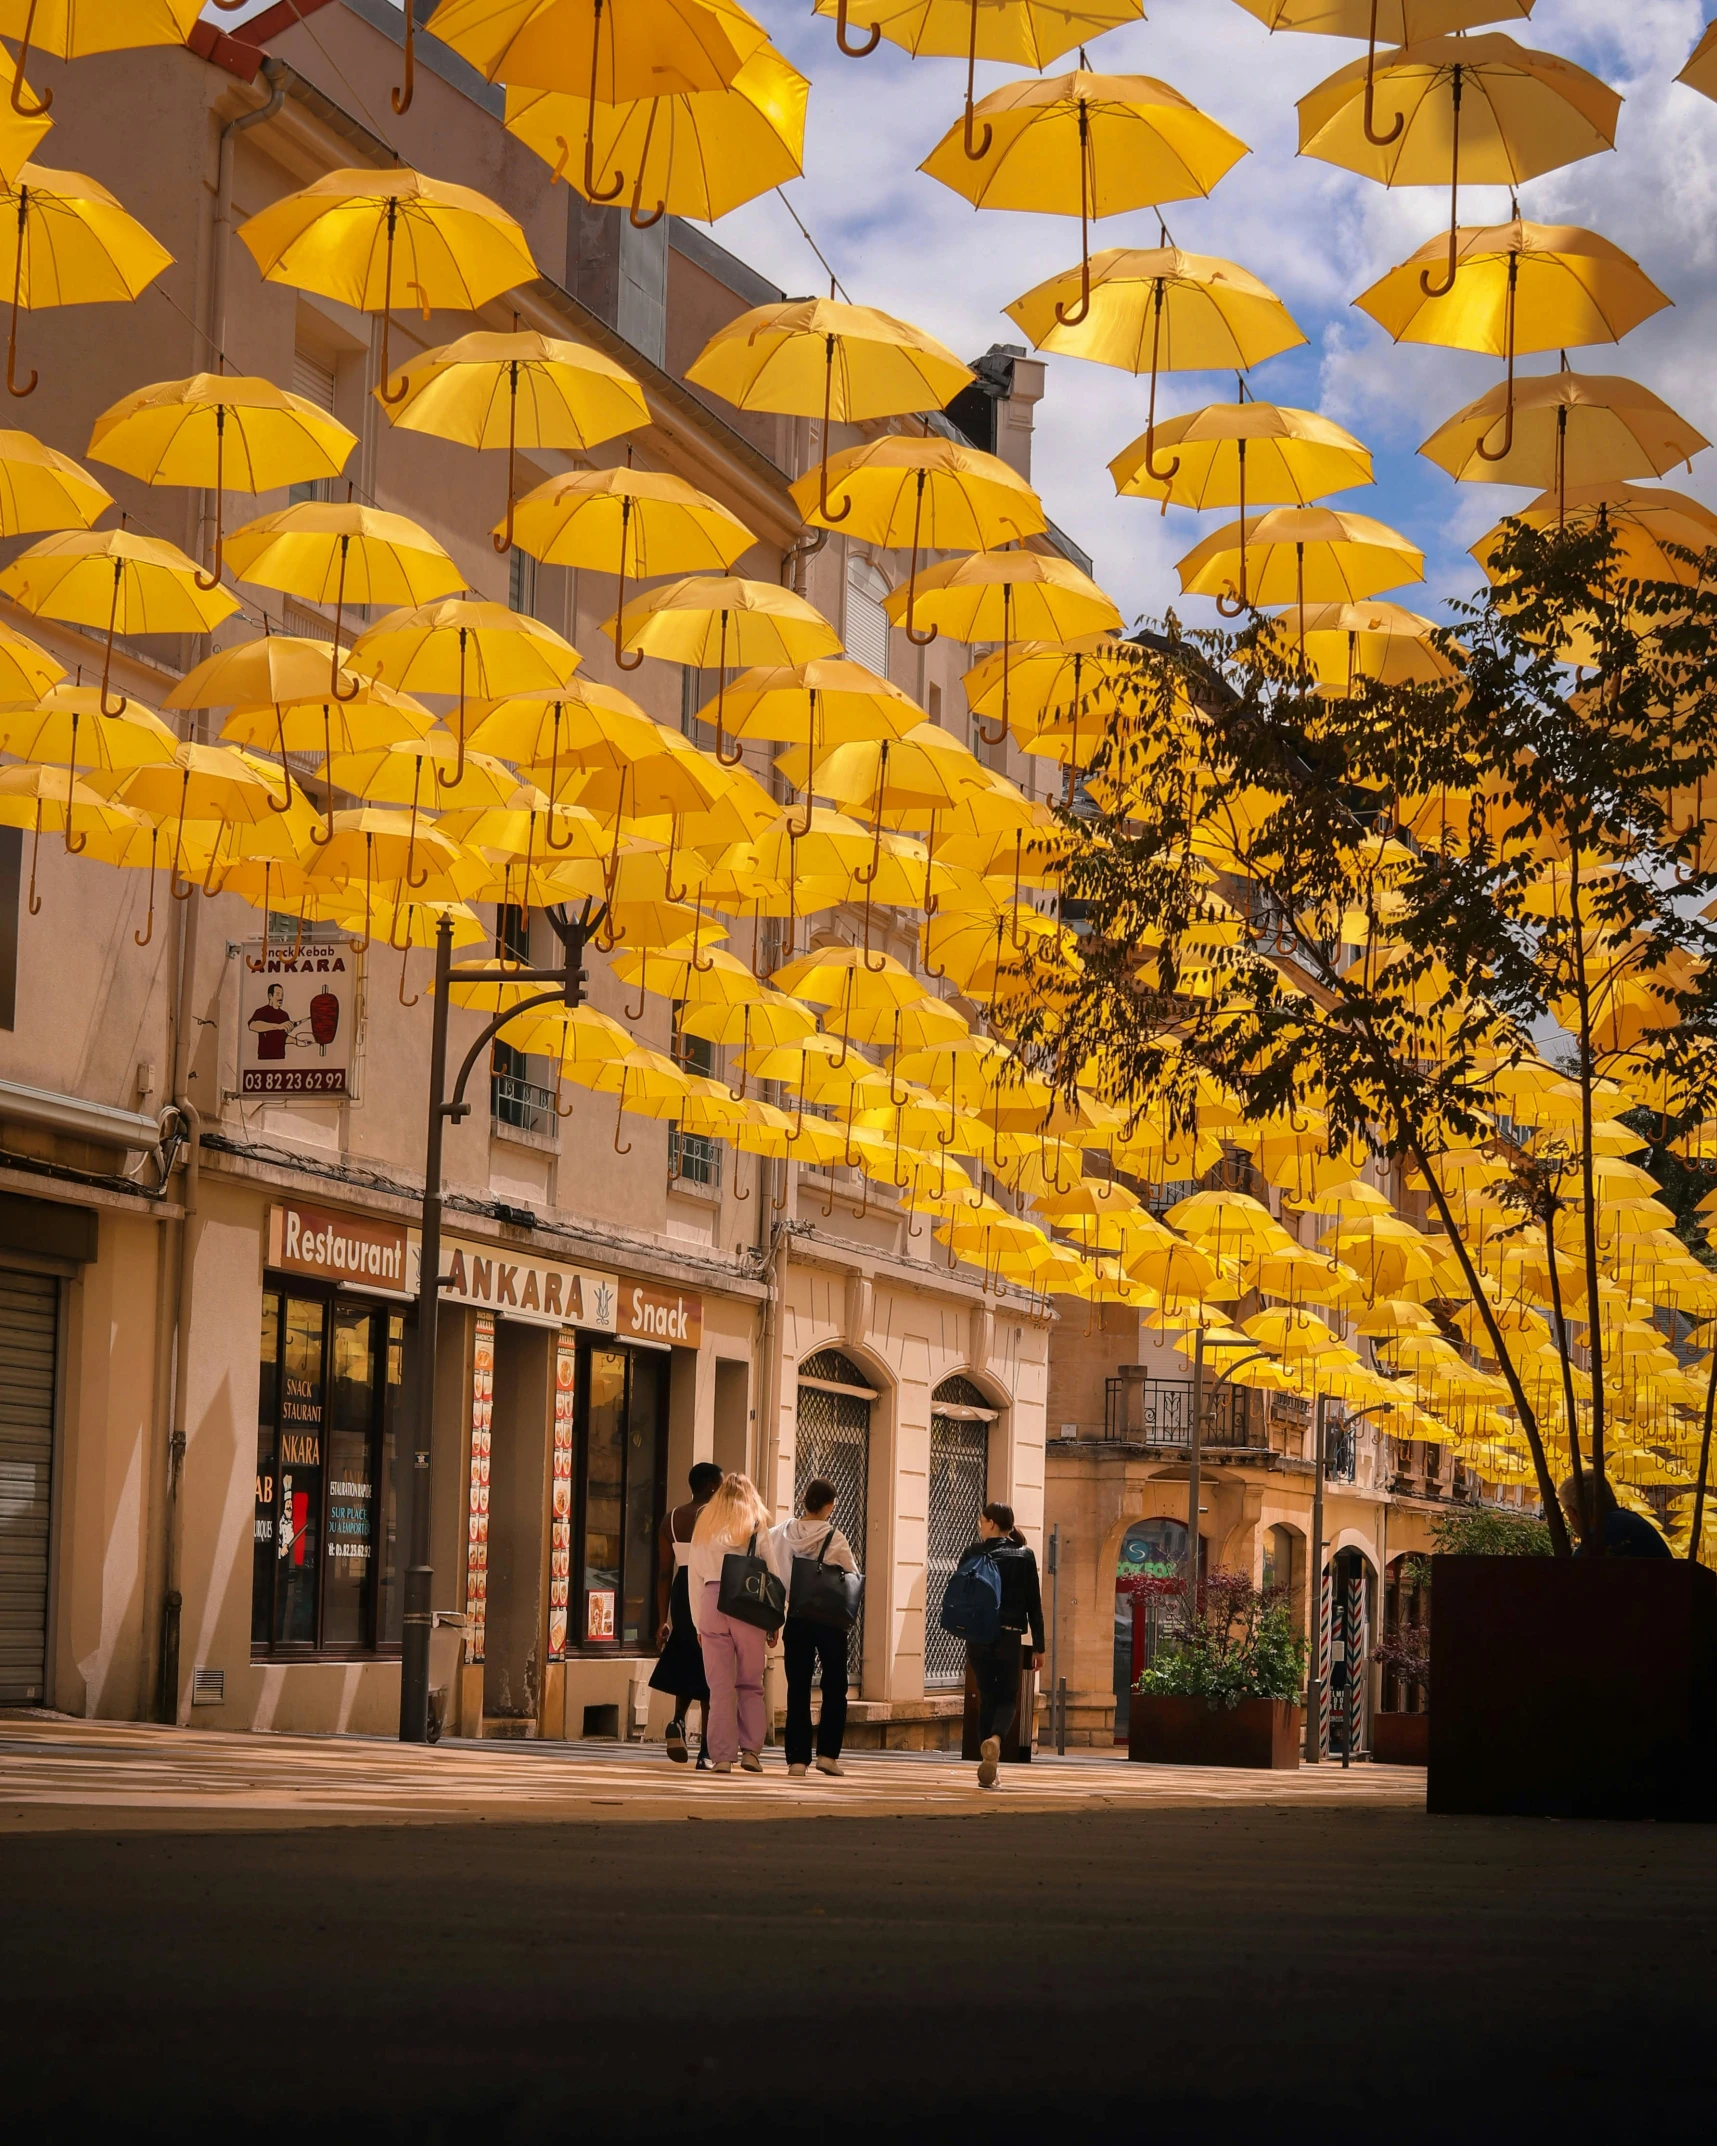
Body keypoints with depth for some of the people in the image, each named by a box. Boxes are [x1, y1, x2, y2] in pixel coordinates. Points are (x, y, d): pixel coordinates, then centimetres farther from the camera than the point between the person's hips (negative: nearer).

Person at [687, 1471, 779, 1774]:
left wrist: (698, 1624, 17)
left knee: (720, 1686, 3)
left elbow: (694, 1577, 14)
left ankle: (722, 1756, 0)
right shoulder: (756, 1525, 6)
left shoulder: (704, 1527, 14)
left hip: (711, 1603, 2)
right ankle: (751, 1750, 2)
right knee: (751, 1685, 9)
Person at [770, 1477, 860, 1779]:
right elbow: (853, 1576, -1)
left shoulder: (783, 1534, -3)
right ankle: (827, 1753, 2)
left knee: (798, 1688, 7)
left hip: (796, 1618, 3)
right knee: (834, 1687, 9)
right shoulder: (834, 1538, -11)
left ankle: (797, 1758, 5)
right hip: (830, 1618, -3)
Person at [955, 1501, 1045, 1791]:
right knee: (1008, 1698, 9)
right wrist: (1038, 1647, 4)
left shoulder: (972, 1555, -1)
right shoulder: (1024, 1556, 0)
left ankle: (988, 1772, 8)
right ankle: (995, 1739, -24)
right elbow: (1034, 1603, 0)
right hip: (1009, 1637, -1)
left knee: (987, 1699, 11)